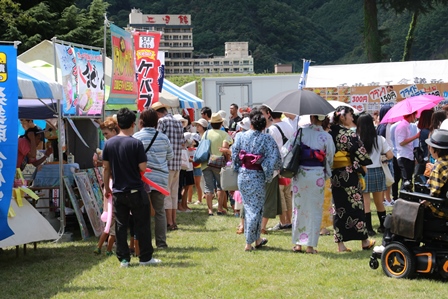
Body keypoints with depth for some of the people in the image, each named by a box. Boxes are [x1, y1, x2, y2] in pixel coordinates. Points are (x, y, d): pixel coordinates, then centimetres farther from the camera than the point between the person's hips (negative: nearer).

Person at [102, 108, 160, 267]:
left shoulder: (109, 143, 0)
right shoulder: (136, 143, -13)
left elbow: (105, 167, 4)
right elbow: (143, 167, -14)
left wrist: (106, 186, 15)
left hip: (118, 192, 4)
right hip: (136, 191, -4)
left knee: (120, 226, 8)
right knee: (142, 225, 6)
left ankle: (123, 259, 9)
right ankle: (145, 257, 10)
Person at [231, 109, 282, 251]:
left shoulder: (240, 137, -1)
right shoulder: (267, 139, -11)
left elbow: (234, 155, 5)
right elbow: (275, 159, -13)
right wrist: (269, 172, 1)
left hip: (242, 175, 4)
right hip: (257, 176, -4)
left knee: (248, 207, 15)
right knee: (255, 209, 5)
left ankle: (257, 239, 23)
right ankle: (249, 243, 7)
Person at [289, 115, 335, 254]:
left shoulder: (301, 132, -4)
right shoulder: (327, 137, -5)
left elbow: (287, 150, 0)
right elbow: (330, 158, 0)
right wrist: (327, 173, 17)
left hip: (300, 173, 1)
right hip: (318, 176, -1)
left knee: (299, 208, 12)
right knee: (315, 210, 6)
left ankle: (297, 243, 15)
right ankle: (310, 245, 6)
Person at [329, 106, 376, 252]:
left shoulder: (330, 134, 5)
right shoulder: (350, 135, -13)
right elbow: (361, 154, -15)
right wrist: (362, 166, 2)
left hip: (334, 175, 5)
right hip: (349, 174, -5)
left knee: (339, 208, 8)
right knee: (356, 207, 5)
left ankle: (340, 244, 7)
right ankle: (364, 241, 15)